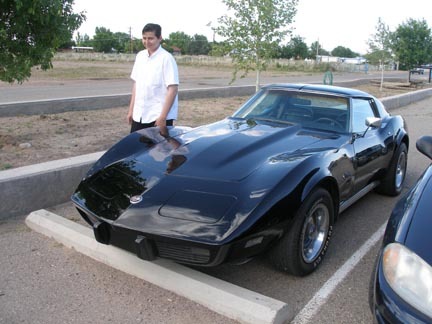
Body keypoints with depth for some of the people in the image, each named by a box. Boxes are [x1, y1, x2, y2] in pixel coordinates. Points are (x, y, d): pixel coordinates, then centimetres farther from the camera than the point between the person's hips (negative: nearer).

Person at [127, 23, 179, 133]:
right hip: (139, 115, 7)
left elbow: (173, 89, -15)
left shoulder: (166, 58, -11)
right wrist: (131, 109, 14)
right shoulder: (140, 56, 9)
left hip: (157, 116, -6)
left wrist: (163, 116, -18)